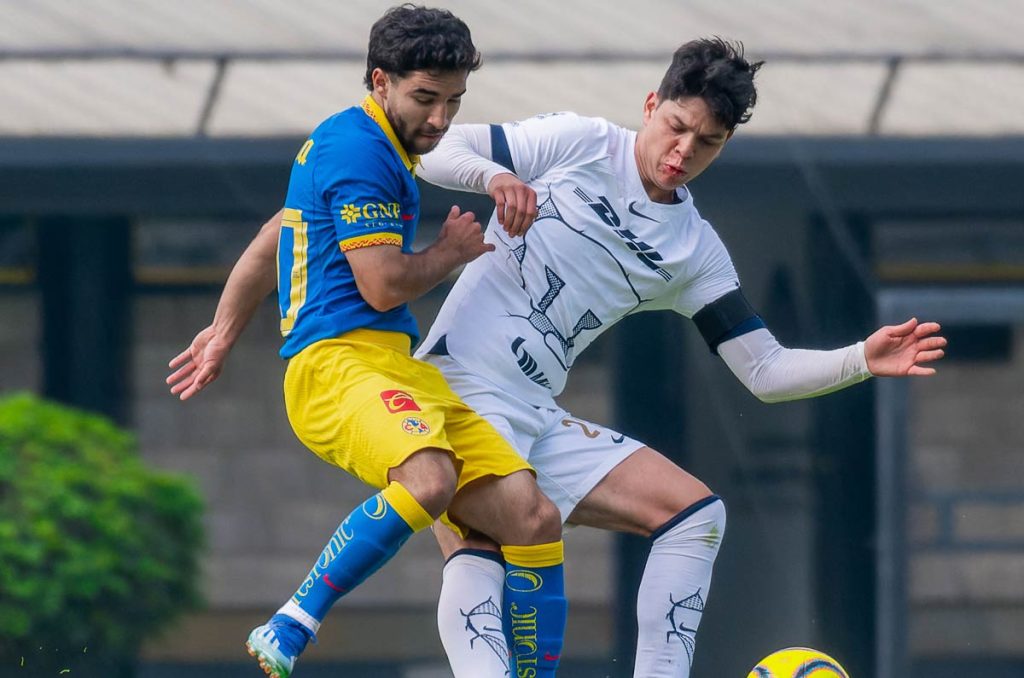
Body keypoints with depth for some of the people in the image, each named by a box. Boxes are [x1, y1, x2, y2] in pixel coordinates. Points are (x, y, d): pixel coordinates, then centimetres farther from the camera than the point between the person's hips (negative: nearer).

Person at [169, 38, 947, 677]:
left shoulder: (695, 250, 10)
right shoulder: (582, 146, -1)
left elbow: (766, 372, 9)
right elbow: (438, 152, -1)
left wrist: (863, 360, -5)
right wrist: (496, 175, -22)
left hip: (539, 420, 6)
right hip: (458, 390, -6)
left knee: (697, 512, -2)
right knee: (479, 558, -28)